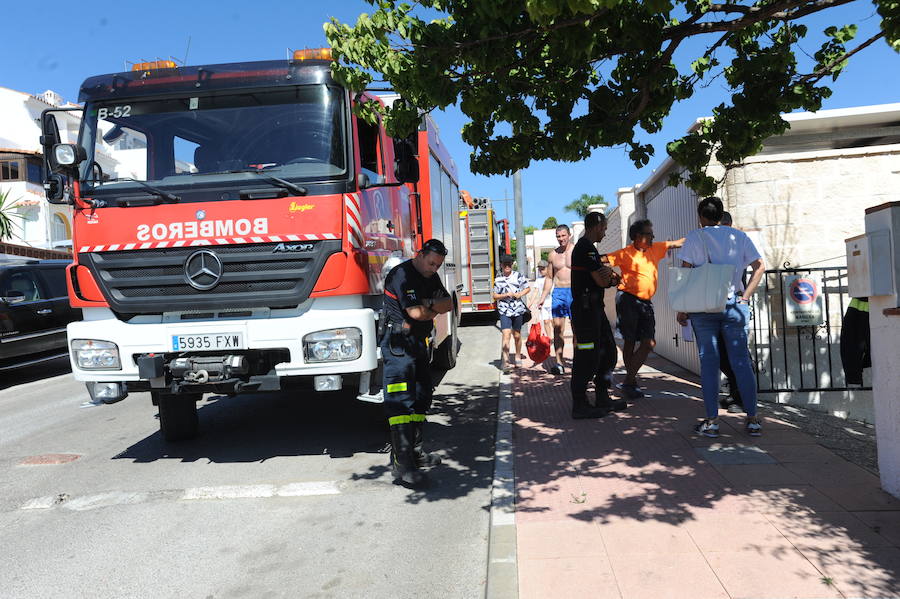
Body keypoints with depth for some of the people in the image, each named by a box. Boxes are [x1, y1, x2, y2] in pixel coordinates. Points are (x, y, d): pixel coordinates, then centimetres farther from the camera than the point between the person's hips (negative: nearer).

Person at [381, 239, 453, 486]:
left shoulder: (430, 276, 15)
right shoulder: (401, 275, -14)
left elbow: (449, 304, 8)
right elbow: (416, 312, -21)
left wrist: (429, 306, -13)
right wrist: (435, 307, -1)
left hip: (419, 343, 10)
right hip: (398, 345, -9)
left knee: (421, 398, 12)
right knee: (400, 401, -13)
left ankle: (415, 450, 21)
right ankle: (401, 462, -15)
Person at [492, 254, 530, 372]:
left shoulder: (518, 276, 3)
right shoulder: (498, 279, 5)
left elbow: (527, 288, 11)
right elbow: (494, 295, 6)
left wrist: (520, 294, -9)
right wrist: (506, 295, -10)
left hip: (518, 309, 1)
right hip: (505, 311, -1)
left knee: (517, 335, 12)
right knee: (506, 335, -14)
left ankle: (517, 356, 34)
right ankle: (505, 361, -18)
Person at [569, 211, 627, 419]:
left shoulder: (585, 247, 20)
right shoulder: (586, 248, -14)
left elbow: (605, 280, 23)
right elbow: (602, 280, -17)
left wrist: (610, 277, 1)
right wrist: (609, 273, 4)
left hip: (594, 308, 11)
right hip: (586, 309, -11)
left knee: (608, 351, 15)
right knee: (587, 357, -7)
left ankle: (602, 398, 23)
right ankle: (579, 405, -1)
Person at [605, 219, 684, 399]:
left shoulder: (655, 248, 14)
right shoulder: (625, 254, -6)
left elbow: (676, 243, 23)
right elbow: (605, 259, -13)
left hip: (646, 302, 6)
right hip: (628, 299, -6)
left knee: (649, 343, -2)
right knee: (629, 341, -1)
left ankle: (628, 381, 5)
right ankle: (631, 381, 9)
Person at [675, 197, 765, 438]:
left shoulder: (694, 237, 1)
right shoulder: (739, 236, 8)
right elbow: (759, 266, 3)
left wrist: (682, 308, 0)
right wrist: (745, 297, 4)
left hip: (703, 307, -2)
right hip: (734, 306, 2)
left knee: (708, 362, 2)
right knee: (741, 361, 6)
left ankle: (711, 421, 2)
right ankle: (753, 420, 8)